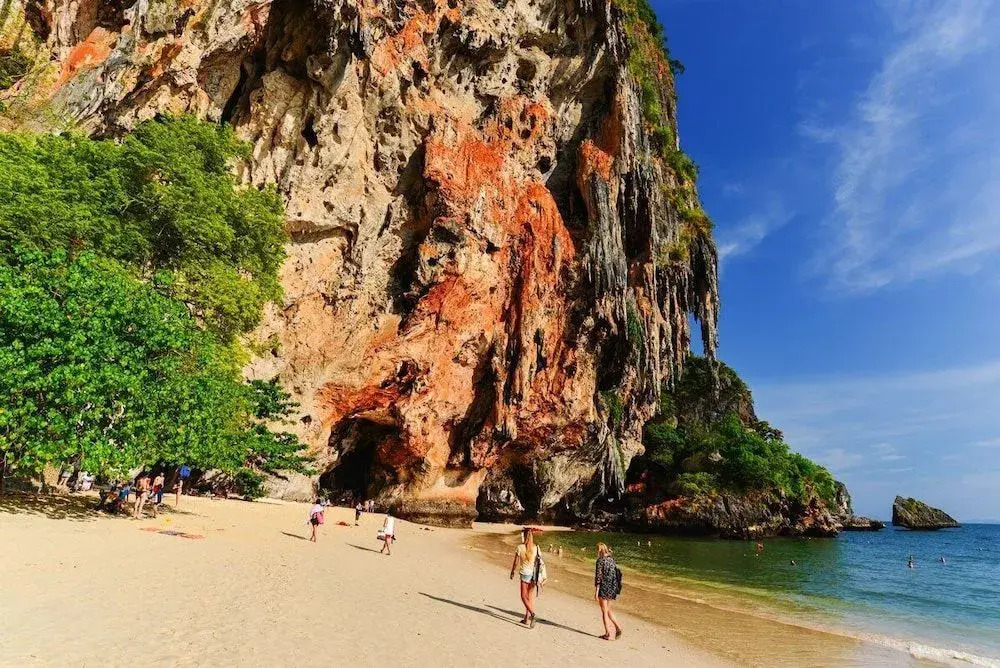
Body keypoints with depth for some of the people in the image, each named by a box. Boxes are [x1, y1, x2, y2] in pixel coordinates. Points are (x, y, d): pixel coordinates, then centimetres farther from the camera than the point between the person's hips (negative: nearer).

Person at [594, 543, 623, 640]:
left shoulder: (600, 561, -12)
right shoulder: (612, 560, 10)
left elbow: (598, 577, -15)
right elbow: (616, 575, 14)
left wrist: (596, 591, -13)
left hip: (604, 588, -7)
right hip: (613, 588, 7)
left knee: (604, 611, 5)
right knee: (608, 609, 20)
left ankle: (608, 634, 8)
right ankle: (617, 627, 9)